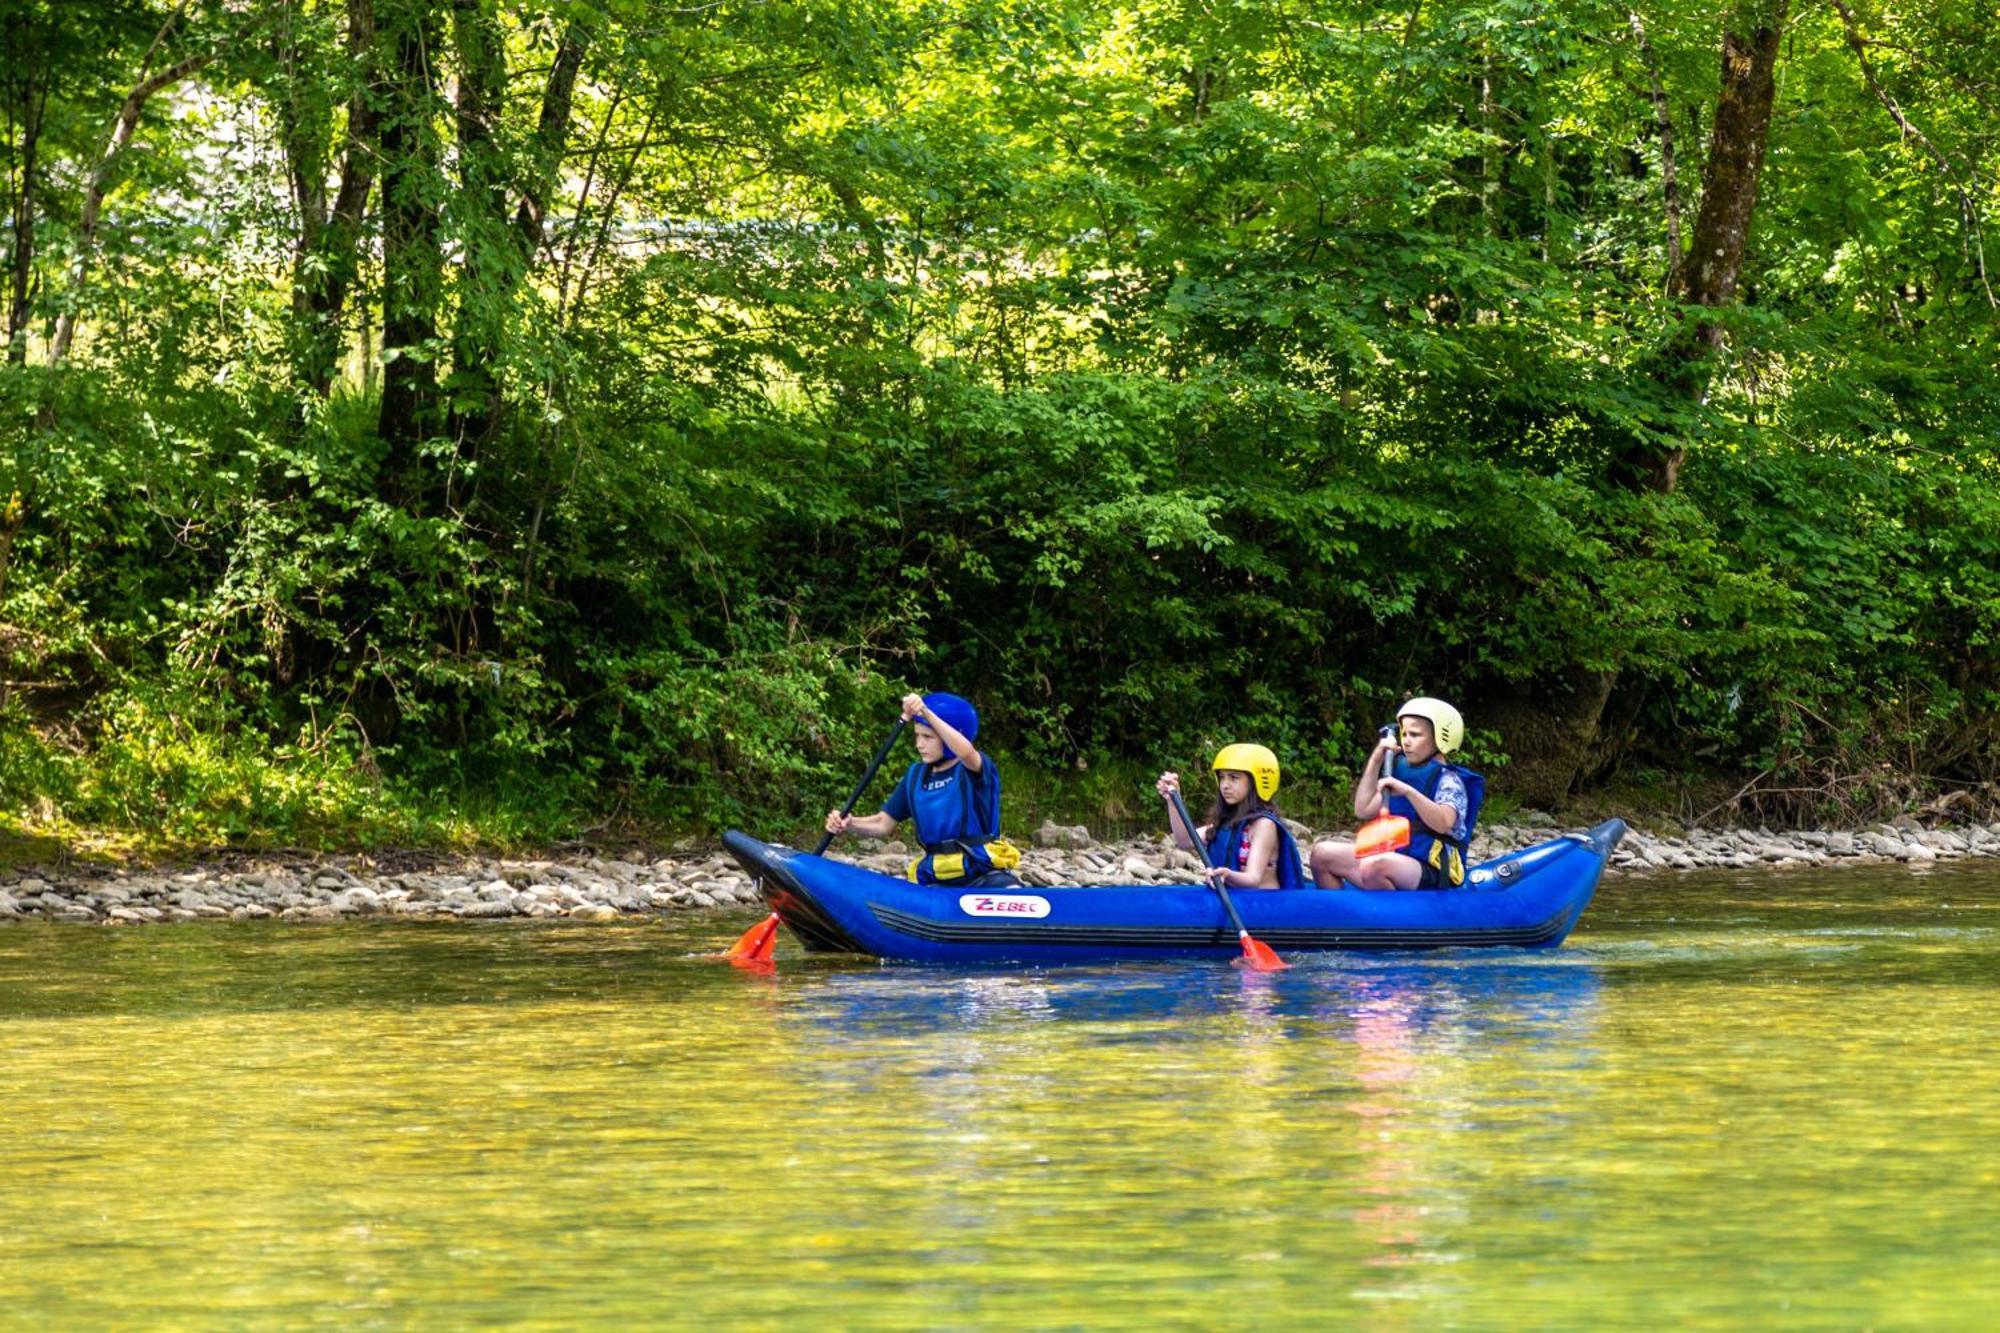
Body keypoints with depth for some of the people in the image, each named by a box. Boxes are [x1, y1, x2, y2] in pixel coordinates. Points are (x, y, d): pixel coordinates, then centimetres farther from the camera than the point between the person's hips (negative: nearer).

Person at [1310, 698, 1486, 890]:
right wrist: (1375, 761, 9)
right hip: (1395, 858, 9)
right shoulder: (1402, 773, 18)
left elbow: (1443, 823, -24)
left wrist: (1408, 791, -35)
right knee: (1322, 853, 1)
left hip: (1431, 872, -8)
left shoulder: (1448, 780, -5)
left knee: (1374, 866, -39)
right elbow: (1364, 811, 13)